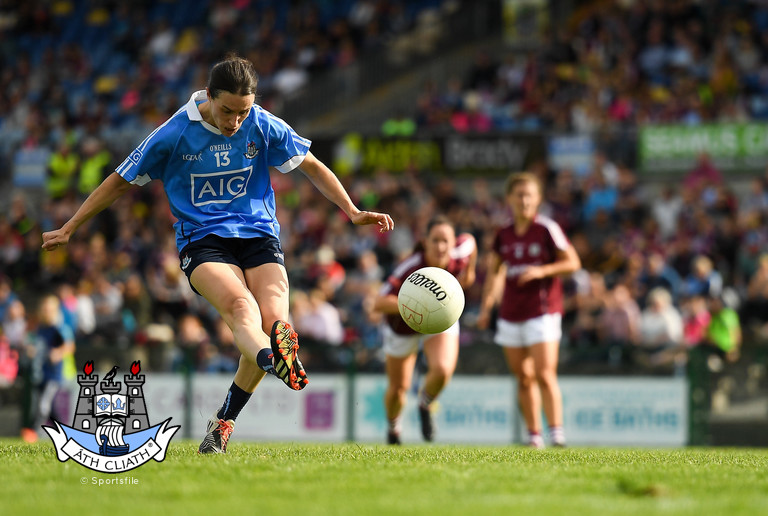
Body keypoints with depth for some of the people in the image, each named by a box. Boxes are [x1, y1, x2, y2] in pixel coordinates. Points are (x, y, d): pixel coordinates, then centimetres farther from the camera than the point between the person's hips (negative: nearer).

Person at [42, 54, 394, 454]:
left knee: (273, 319, -23)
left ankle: (223, 422, -4)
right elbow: (121, 182, 7)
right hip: (201, 238, -3)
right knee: (240, 306, -34)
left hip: (258, 235, 3)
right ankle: (274, 359, -69)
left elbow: (313, 168, 13)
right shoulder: (174, 135, -4)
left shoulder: (265, 127, 1)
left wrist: (352, 211, 2)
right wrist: (69, 229, 11)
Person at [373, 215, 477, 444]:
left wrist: (469, 272, 5)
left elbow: (469, 240, -3)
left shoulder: (458, 255, -28)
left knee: (443, 370, -26)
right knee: (398, 388, 12)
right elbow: (379, 303, -43)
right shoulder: (409, 268, -39)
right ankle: (393, 427, 48)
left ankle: (426, 405, 9)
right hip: (403, 326, -2)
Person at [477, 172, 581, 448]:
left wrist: (542, 271, -18)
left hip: (542, 312, -5)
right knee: (523, 378, 5)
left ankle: (557, 432, -13)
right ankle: (534, 435, 11)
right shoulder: (504, 234, 9)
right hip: (510, 315, 5)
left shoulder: (547, 229, -6)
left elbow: (573, 262, -4)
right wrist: (486, 307, 13)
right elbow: (494, 272, 20)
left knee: (544, 375, -15)